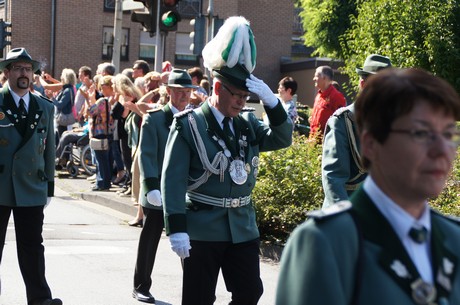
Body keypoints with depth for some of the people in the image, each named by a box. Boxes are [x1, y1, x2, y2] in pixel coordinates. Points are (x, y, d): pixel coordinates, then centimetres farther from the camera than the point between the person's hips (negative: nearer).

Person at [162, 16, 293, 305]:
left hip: (243, 226, 5)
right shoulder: (188, 125, -9)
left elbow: (283, 139, 1)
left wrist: (271, 100, -13)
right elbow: (173, 180, -13)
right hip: (202, 228, -5)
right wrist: (177, 229, -19)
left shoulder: (247, 123, 8)